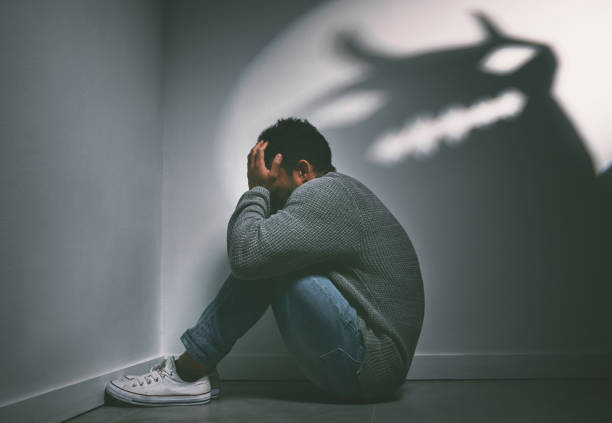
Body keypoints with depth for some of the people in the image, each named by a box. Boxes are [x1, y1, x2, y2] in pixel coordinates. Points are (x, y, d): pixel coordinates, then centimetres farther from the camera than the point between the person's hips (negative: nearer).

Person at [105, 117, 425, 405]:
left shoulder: (323, 194, -16)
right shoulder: (343, 189, 16)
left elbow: (245, 252, -26)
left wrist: (257, 189, -11)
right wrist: (261, 192, 4)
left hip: (368, 368, -10)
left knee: (263, 260, -17)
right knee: (268, 258, 8)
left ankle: (188, 373, -6)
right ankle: (195, 369, 6)